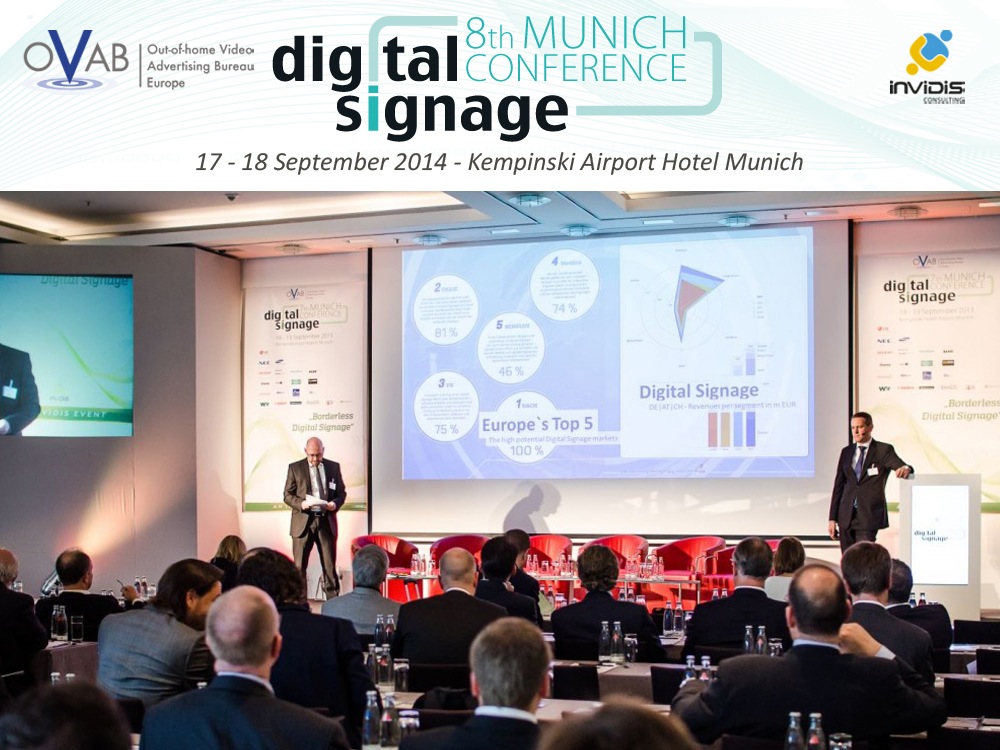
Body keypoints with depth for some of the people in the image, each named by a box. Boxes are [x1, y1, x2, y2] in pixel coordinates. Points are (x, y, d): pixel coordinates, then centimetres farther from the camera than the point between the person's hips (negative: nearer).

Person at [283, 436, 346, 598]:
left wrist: (335, 503, -9)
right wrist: (301, 504, -16)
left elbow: (342, 492, 12)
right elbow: (288, 495, 4)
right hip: (303, 522, -1)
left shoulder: (334, 467, 9)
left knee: (329, 565, 4)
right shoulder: (295, 468, 4)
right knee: (299, 566, 0)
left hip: (327, 521, 1)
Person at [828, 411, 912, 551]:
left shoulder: (884, 450, 2)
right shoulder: (846, 452, 14)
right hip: (846, 515, 4)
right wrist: (832, 518, 9)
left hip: (869, 515, -4)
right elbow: (838, 485, 13)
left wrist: (905, 468, -38)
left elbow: (900, 466, -11)